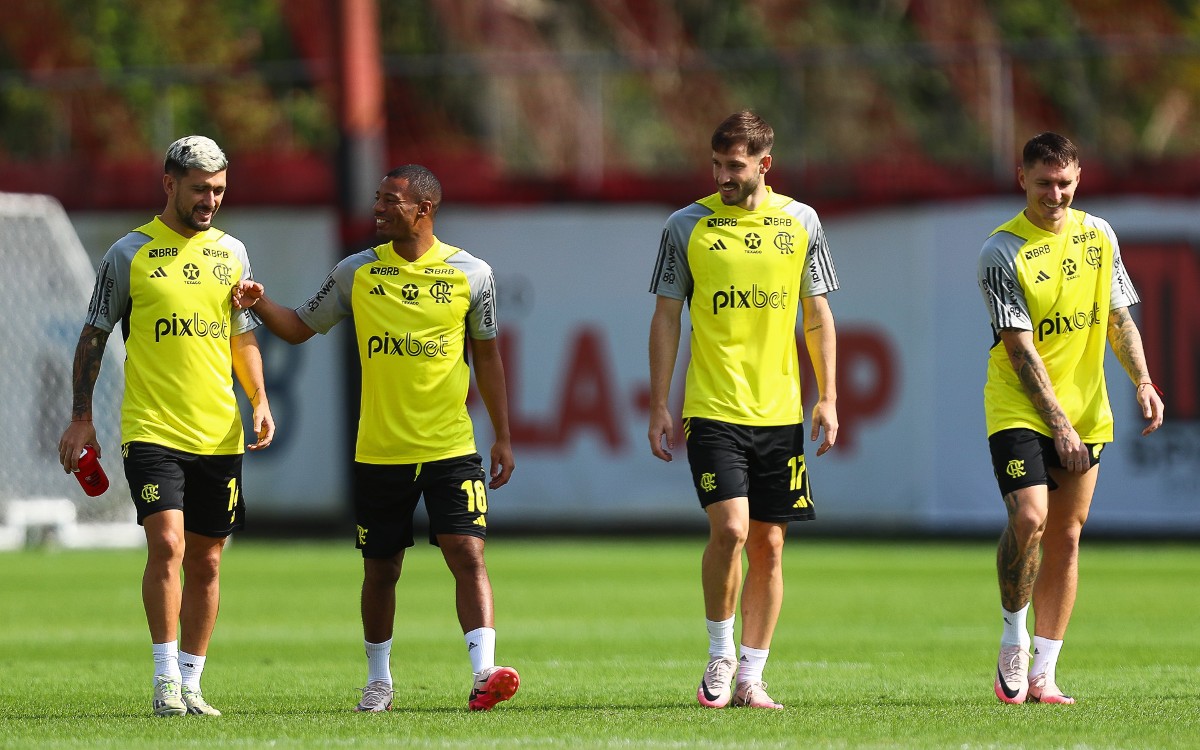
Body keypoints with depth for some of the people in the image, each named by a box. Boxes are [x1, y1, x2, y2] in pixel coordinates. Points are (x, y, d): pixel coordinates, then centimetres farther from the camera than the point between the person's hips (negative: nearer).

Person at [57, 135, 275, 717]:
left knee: (205, 562, 6)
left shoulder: (230, 252, 11)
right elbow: (94, 336, 4)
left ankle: (190, 685, 13)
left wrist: (259, 401, 6)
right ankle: (165, 681, -12)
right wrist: (81, 418, 0)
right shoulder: (130, 253, -1)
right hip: (152, 430, -4)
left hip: (220, 435, 4)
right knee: (166, 544, -18)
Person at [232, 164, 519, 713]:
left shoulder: (470, 274, 0)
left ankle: (484, 671, -22)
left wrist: (502, 436, 9)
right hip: (379, 454, 2)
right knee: (380, 569, 8)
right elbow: (300, 328, 13)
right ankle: (378, 680, 25)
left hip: (451, 450, -2)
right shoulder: (357, 273, 3)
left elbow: (487, 356, 9)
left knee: (467, 553, -15)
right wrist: (261, 305, -7)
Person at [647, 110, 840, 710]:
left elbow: (817, 313, 11)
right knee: (730, 528, -16)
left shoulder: (800, 223, 5)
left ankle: (750, 678, 10)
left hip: (780, 412, 2)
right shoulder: (687, 226, 0)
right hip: (712, 408, -2)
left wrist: (827, 399, 5)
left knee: (769, 546, 3)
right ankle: (720, 657, 3)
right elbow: (666, 318, 3)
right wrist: (658, 407, -1)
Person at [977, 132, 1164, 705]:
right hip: (1020, 411, -5)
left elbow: (1117, 316, 14)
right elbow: (1020, 348, -14)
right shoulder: (1002, 251, -11)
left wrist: (1142, 382, 1)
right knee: (1028, 519, -22)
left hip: (1085, 410, 5)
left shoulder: (1098, 235, 6)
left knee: (1066, 534, 4)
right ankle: (1013, 636, 0)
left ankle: (1043, 674, 9)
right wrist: (1057, 423, -17)